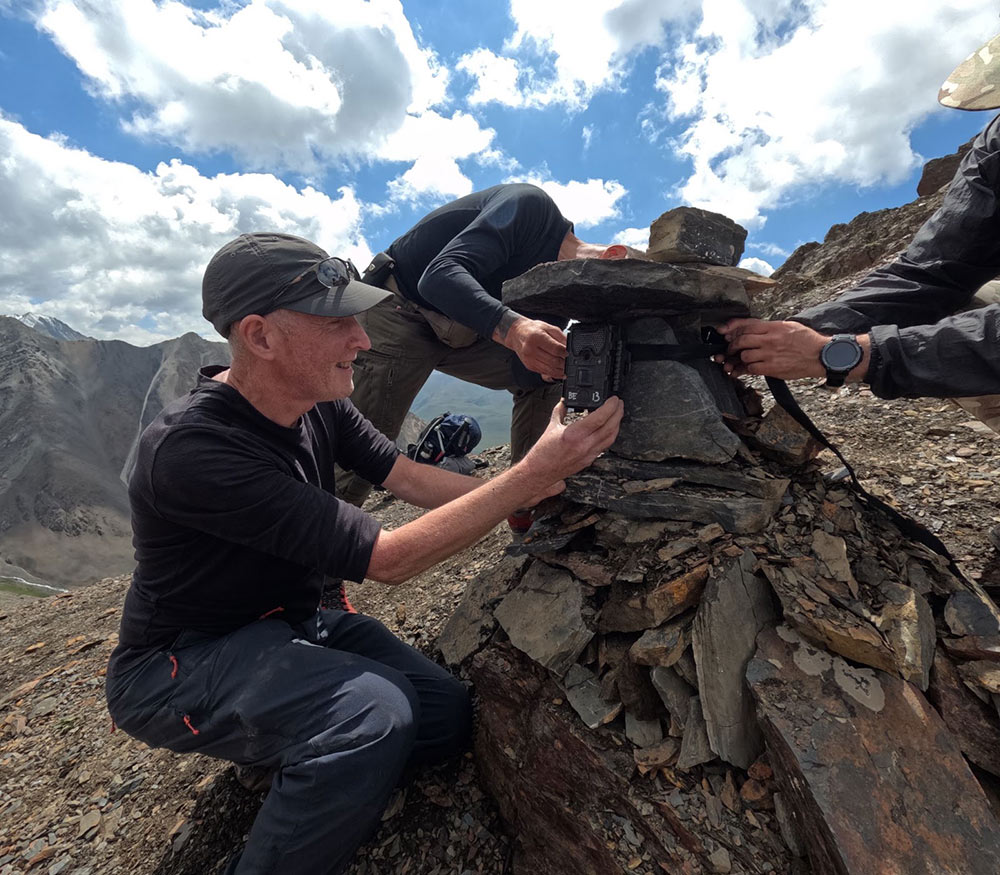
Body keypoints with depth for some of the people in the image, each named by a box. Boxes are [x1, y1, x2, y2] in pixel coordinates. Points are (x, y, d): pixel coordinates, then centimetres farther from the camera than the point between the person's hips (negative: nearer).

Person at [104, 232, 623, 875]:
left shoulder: (321, 404, -7)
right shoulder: (192, 447, -32)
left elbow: (410, 480, -8)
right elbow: (386, 559, -34)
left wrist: (535, 491, -17)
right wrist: (533, 475, -34)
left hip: (292, 623, 7)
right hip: (181, 663, -6)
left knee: (448, 717, -3)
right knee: (374, 712, -34)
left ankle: (298, 750, 20)